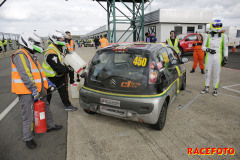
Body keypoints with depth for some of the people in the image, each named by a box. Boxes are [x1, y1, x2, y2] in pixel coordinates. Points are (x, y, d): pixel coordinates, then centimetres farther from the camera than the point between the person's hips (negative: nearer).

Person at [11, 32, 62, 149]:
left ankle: (50, 126, 37)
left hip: (38, 90, 10)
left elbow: (39, 71, 22)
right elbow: (25, 75, -24)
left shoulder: (31, 56, 17)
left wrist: (47, 83, 17)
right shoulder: (20, 56, -16)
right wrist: (34, 89, -25)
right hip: (26, 92, -10)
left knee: (45, 107, 19)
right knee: (28, 116, -1)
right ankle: (28, 138, 15)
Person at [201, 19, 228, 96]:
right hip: (209, 58, 1)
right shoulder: (208, 36, 2)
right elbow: (203, 47, 4)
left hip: (218, 58, -1)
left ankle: (215, 89, 17)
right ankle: (206, 88, 22)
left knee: (216, 74, 4)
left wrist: (225, 58, -2)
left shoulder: (223, 36, 1)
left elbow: (225, 48, 3)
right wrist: (208, 49, -16)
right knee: (207, 73, 8)